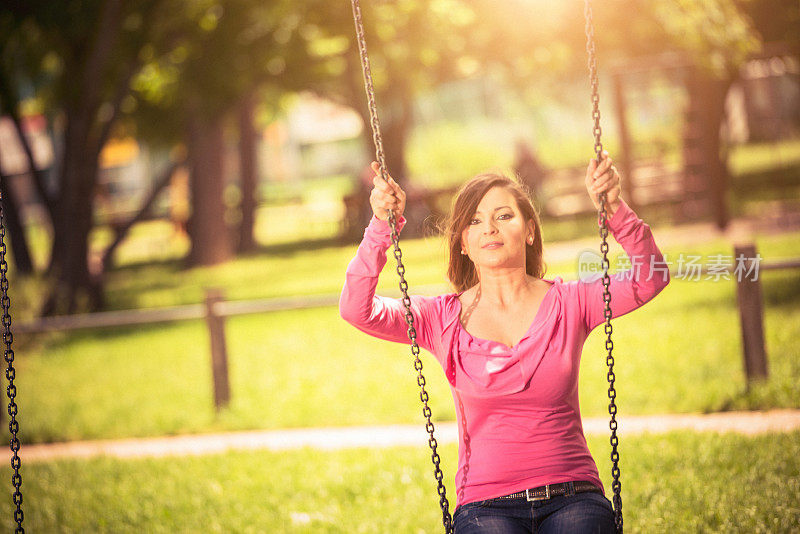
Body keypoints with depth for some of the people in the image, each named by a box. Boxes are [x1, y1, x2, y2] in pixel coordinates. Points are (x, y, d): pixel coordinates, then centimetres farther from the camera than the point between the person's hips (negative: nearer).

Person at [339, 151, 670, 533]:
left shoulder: (569, 303, 6)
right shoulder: (445, 319, 5)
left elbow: (650, 279, -6)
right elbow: (357, 310, -7)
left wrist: (615, 210, -20)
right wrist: (381, 227, -16)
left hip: (572, 499, 1)